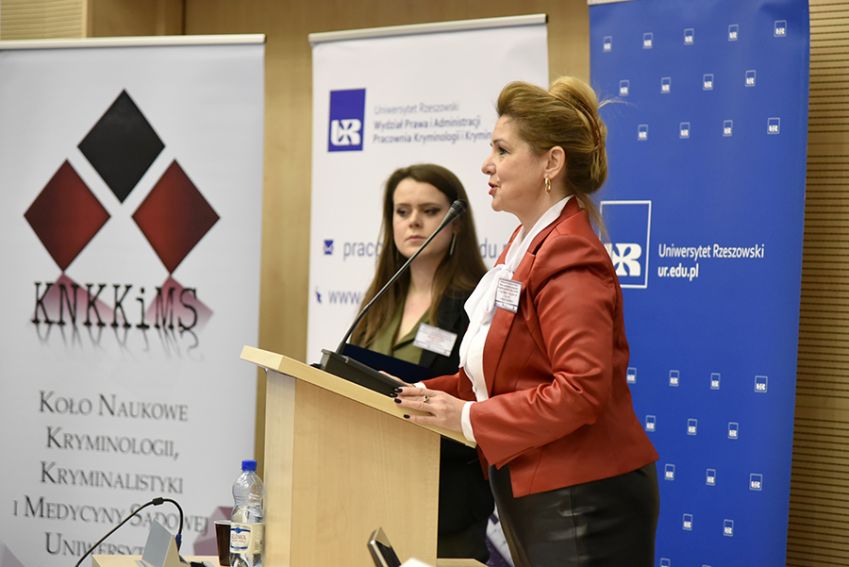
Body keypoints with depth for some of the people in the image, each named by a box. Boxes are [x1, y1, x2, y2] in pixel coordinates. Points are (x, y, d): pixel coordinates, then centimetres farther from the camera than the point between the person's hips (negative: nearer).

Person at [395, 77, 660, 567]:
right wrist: (430, 393, 6)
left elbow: (581, 389, -26)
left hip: (581, 504, -10)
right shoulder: (527, 245, 14)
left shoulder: (567, 257, -18)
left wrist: (470, 417, -19)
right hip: (536, 496, 10)